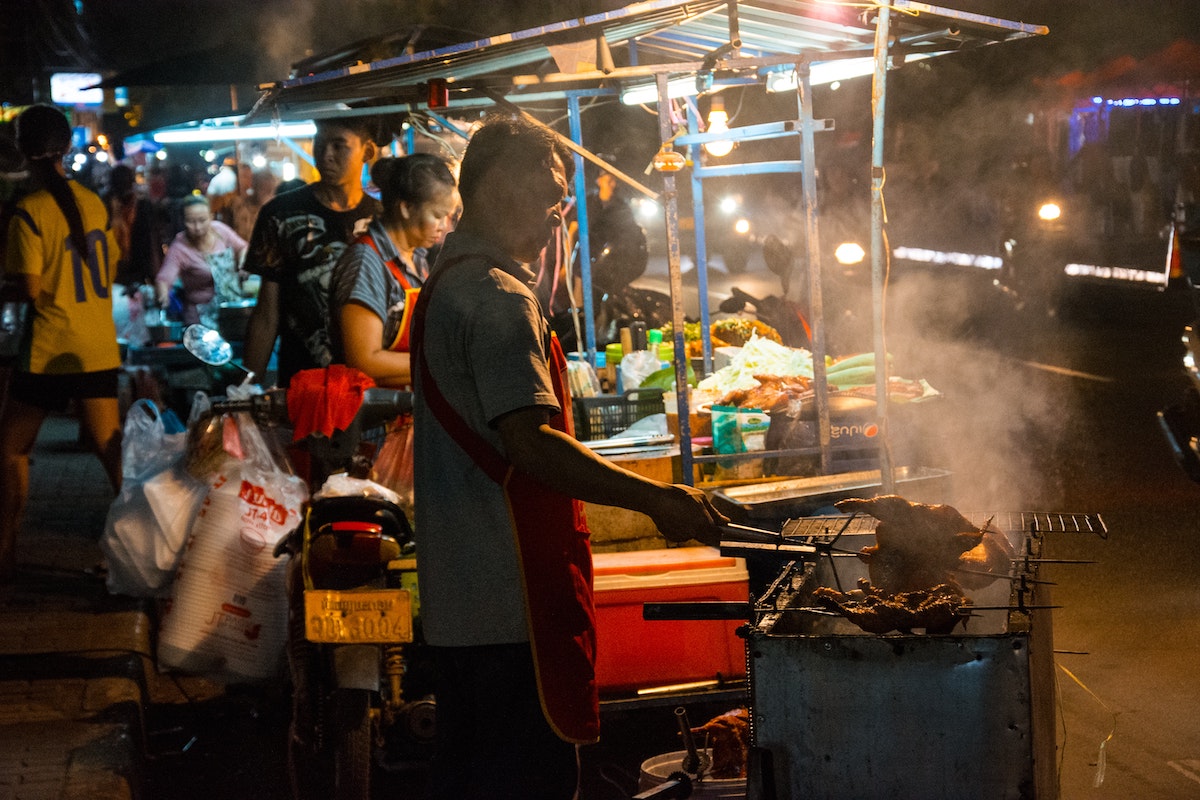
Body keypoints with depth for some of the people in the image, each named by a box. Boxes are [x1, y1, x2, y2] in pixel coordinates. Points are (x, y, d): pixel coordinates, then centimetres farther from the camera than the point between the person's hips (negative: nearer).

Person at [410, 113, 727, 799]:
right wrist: (657, 499, -22)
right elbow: (530, 445, -25)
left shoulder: (444, 286, 17)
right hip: (514, 601, -10)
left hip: (457, 600, 11)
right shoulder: (500, 298, -16)